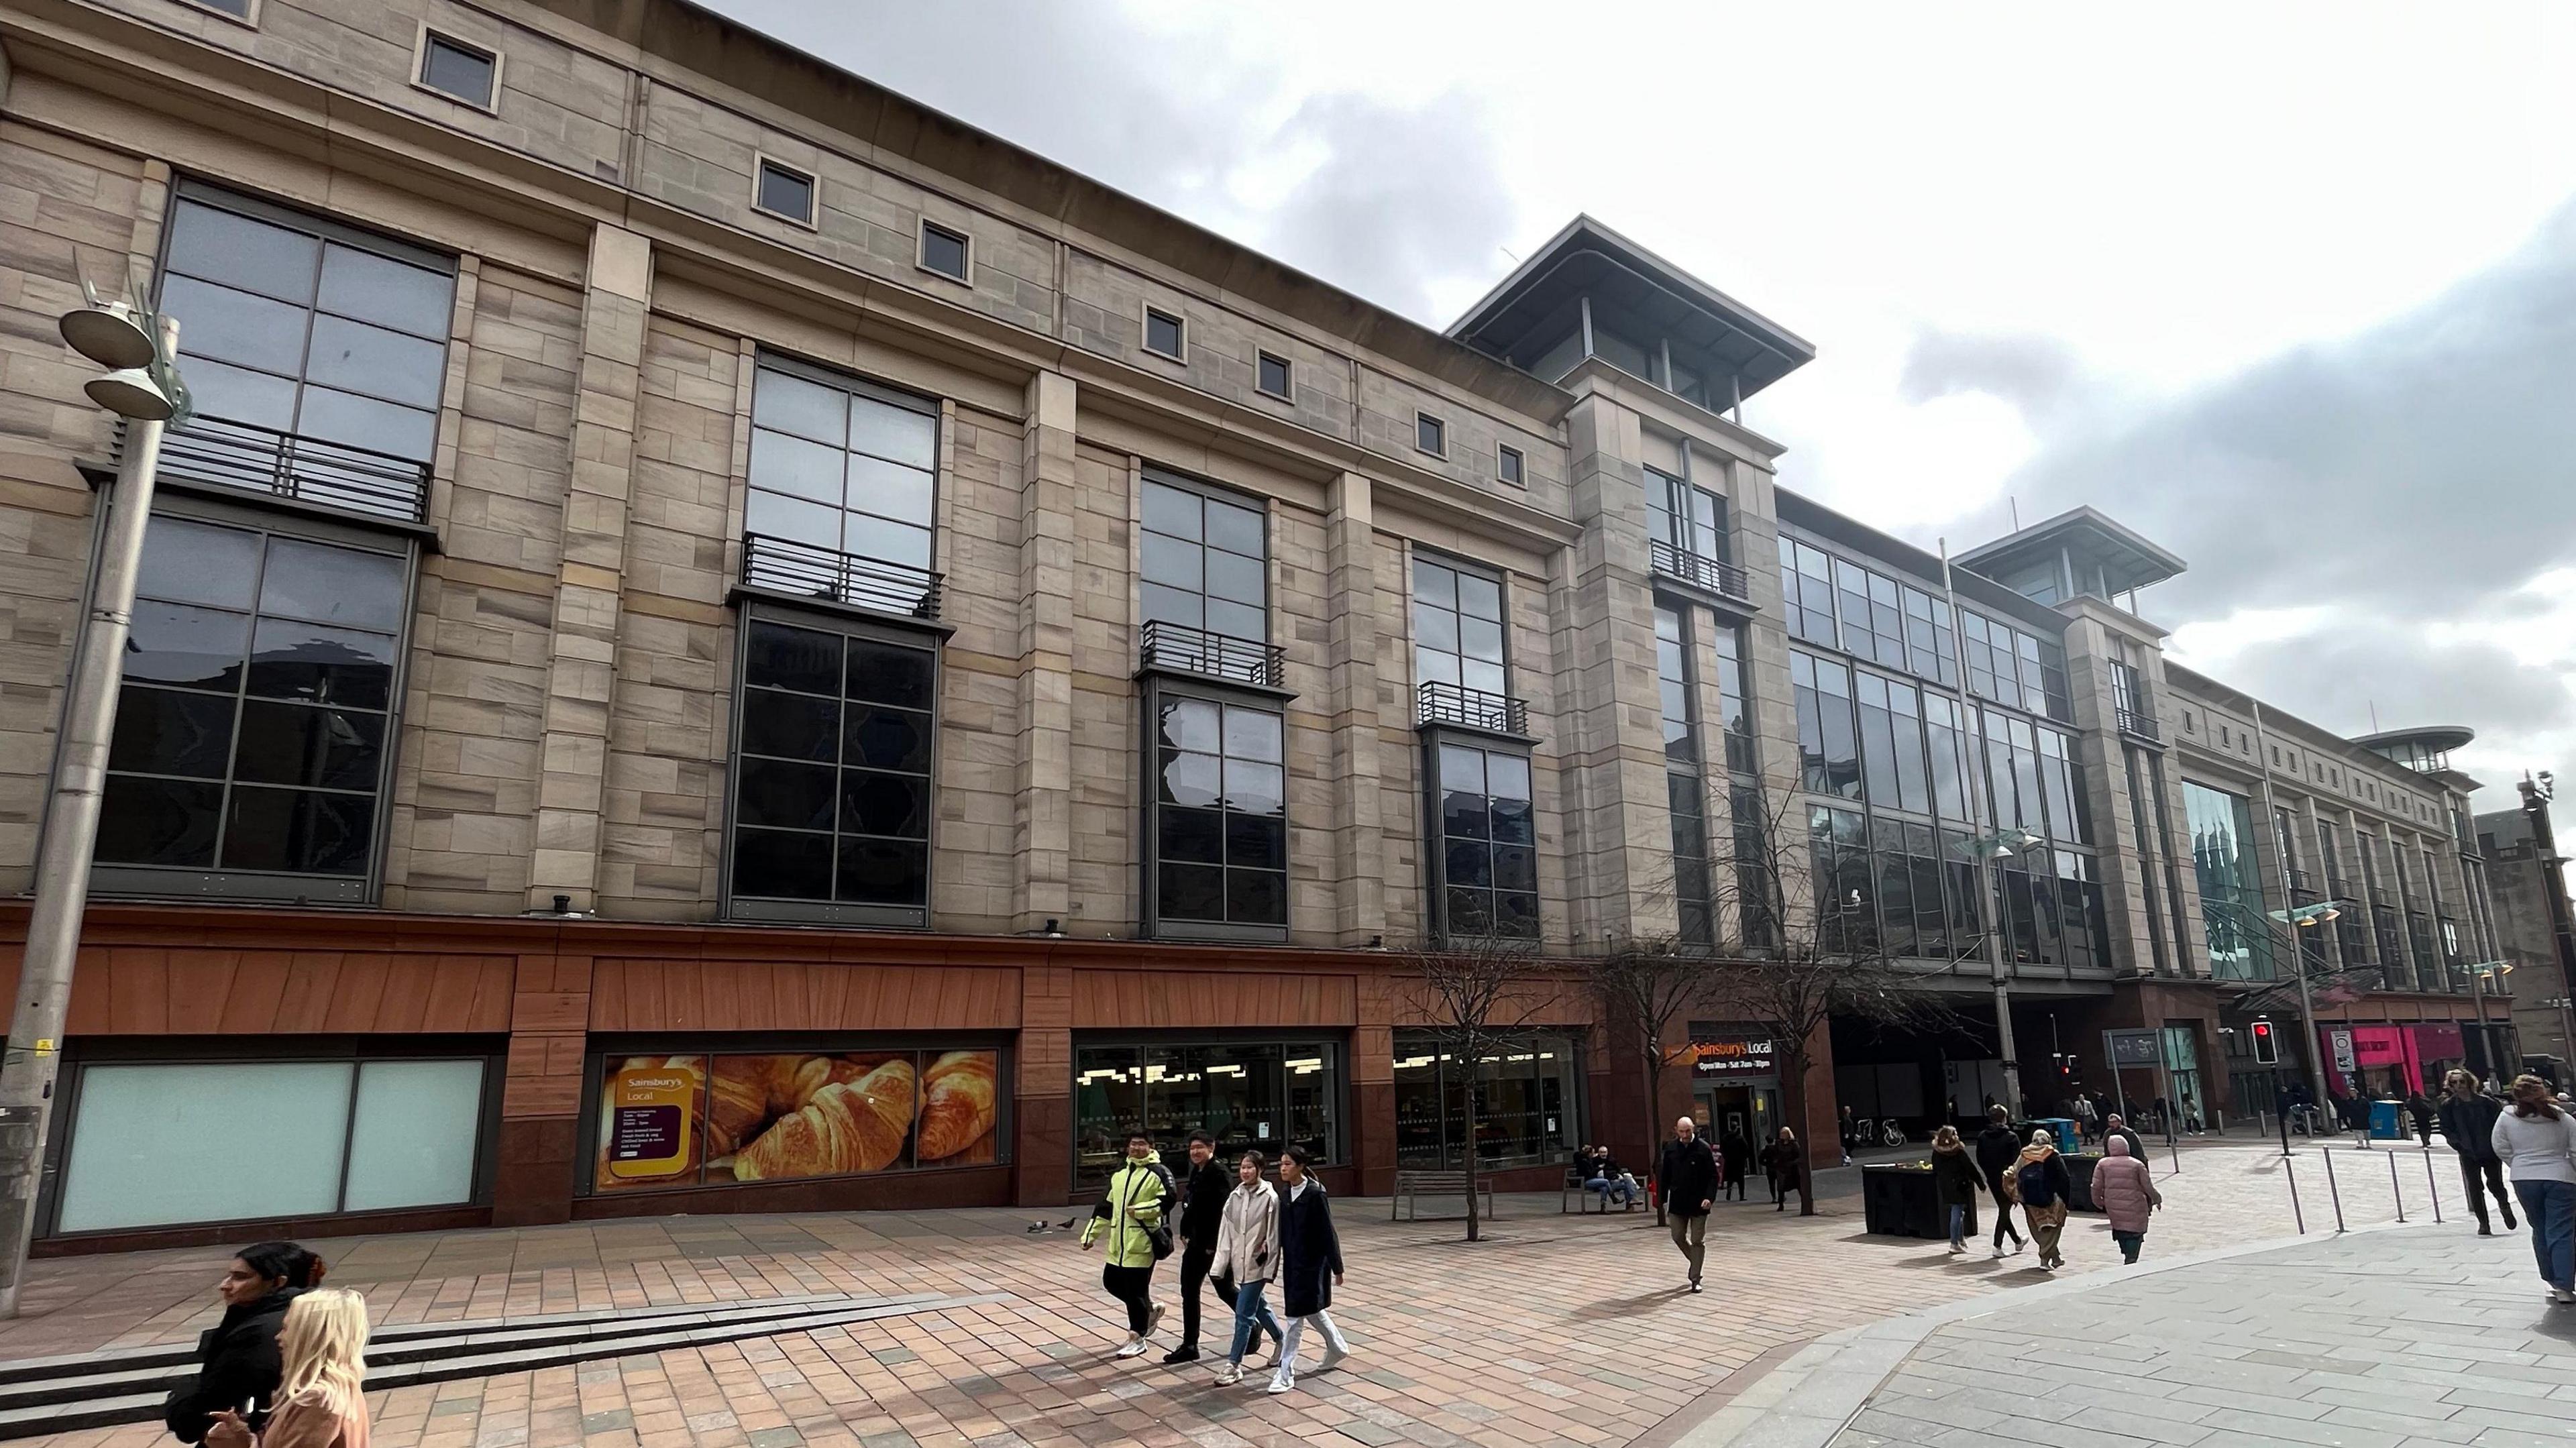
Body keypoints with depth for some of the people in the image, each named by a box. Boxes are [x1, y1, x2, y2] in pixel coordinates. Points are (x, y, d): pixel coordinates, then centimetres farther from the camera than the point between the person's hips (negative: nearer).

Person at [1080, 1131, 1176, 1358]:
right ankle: (1150, 1309, 33)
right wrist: (1091, 1233, 15)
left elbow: (1167, 1201, -15)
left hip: (1142, 1243, -7)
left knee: (1136, 1290, -4)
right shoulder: (1120, 1172, 13)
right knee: (1112, 1282, 12)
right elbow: (1106, 1205, 17)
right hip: (1118, 1242, 8)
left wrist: (1140, 1210, -21)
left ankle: (1137, 1339, 13)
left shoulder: (1158, 1172, -7)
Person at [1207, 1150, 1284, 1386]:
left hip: (1256, 1264, -6)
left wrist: (1269, 1269, -11)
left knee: (1243, 1314, -5)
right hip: (1238, 1263, 6)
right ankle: (1282, 1341, 42)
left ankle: (1234, 1365, 4)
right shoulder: (1234, 1197, 3)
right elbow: (1225, 1233, 5)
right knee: (1257, 1306, 20)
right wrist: (1221, 1265, 3)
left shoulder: (1269, 1198, -12)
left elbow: (1273, 1236, -10)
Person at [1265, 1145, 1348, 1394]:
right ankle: (1338, 1348, 42)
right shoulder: (1285, 1192, 2)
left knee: (1297, 1315, -5)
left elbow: (1328, 1232, -14)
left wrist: (1336, 1268, -11)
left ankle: (1285, 1373, 3)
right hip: (1292, 1261, 7)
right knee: (1311, 1310, 20)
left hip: (1312, 1262, -7)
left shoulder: (1315, 1193, -18)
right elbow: (1283, 1229, 9)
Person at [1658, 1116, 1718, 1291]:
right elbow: (1665, 1176, 7)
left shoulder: (1703, 1148, -9)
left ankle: (1695, 1280, 11)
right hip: (1677, 1203, 3)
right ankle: (1696, 1262, 36)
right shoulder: (1670, 1148, 1)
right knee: (1678, 1237, 9)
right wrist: (1664, 1199, 5)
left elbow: (1713, 1176, -8)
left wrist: (1710, 1197, -20)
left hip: (1698, 1203, -3)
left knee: (1697, 1241, 2)